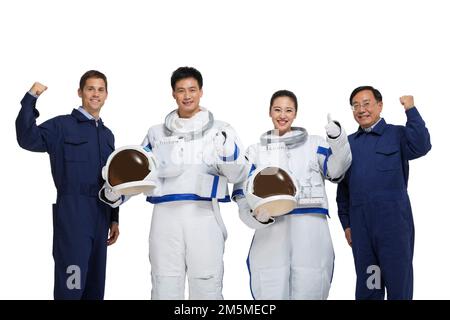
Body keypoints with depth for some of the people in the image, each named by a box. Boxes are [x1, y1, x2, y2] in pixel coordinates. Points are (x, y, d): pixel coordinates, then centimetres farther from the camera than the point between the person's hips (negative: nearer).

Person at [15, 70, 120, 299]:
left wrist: (114, 219, 17)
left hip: (100, 216, 6)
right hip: (72, 214, -6)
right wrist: (31, 99, -26)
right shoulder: (62, 126, 0)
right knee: (72, 284, -9)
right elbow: (27, 138, -18)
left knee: (95, 285, 11)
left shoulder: (107, 135, 17)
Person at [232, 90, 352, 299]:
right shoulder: (256, 151, 19)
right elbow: (242, 192, 9)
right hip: (270, 233, 1)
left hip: (310, 230, 0)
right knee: (271, 294, -2)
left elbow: (336, 169, -2)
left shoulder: (314, 144, 16)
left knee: (308, 292, -1)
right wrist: (257, 215, -13)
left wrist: (337, 138, -21)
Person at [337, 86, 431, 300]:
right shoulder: (349, 143, 13)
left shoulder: (397, 134, 1)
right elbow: (343, 187, 16)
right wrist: (346, 223, 12)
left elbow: (421, 146, -21)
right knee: (366, 285, 12)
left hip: (393, 222, -4)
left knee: (398, 282, 2)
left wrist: (411, 110, -21)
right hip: (360, 224, 4)